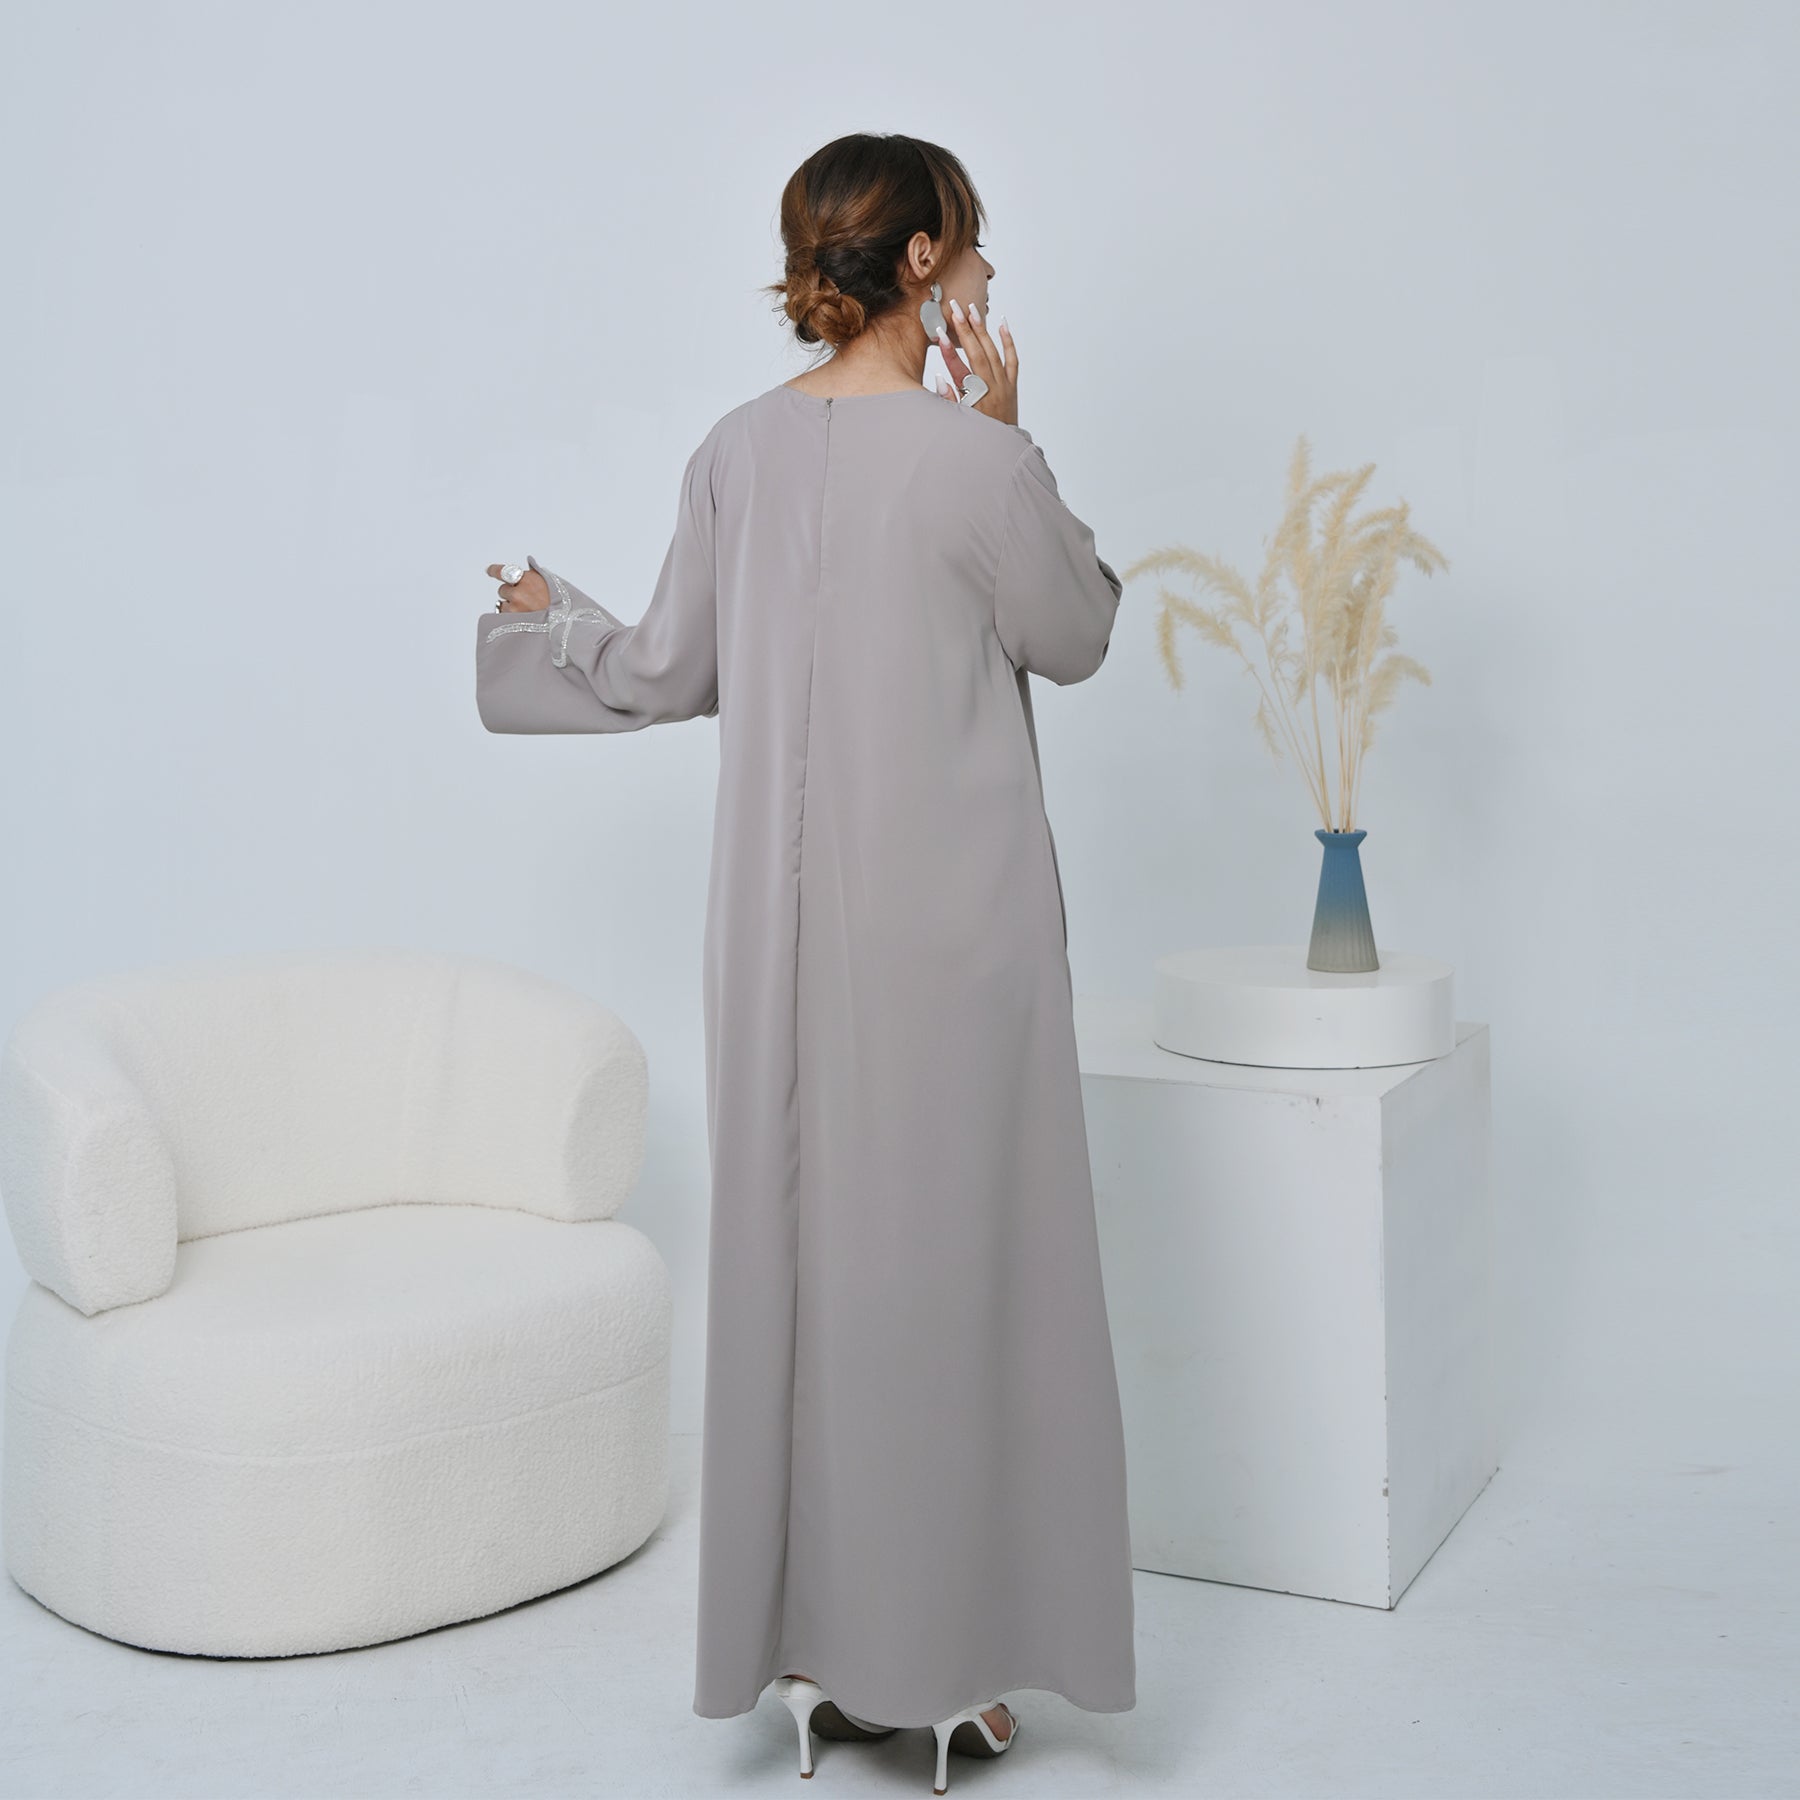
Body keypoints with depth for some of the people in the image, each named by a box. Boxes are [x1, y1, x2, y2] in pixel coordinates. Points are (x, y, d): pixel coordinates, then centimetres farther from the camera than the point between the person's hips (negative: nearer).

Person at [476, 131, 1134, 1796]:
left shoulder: (738, 452, 3)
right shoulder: (975, 458, -14)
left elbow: (668, 675, 10)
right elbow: (1076, 637, 1)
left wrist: (547, 618, 30)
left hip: (790, 919, 6)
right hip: (950, 912, -5)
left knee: (804, 1240, 12)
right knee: (948, 1255, 5)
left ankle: (822, 1652, 25)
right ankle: (939, 1656, 16)